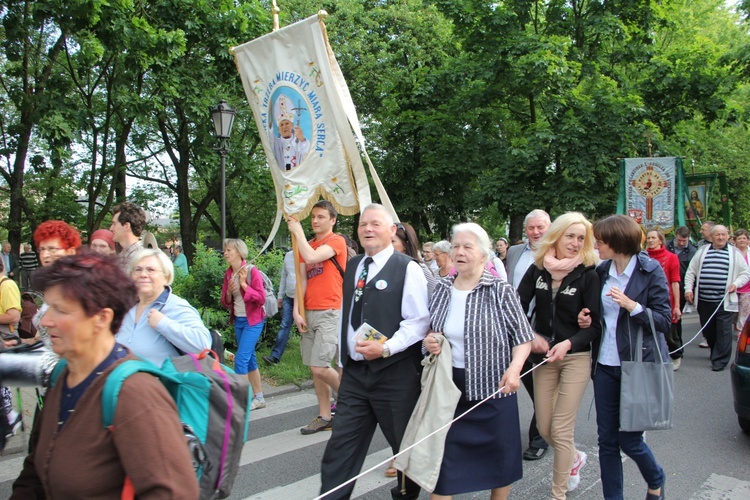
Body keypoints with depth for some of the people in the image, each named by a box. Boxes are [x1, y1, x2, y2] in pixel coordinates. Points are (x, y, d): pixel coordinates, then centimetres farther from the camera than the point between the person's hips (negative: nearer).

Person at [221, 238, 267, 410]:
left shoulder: (251, 270, -12)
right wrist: (229, 292, -10)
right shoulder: (228, 273, 7)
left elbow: (261, 298, -17)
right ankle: (259, 398, 24)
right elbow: (225, 302, 10)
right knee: (249, 359, 13)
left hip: (253, 321, -7)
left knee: (241, 360, -13)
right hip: (238, 320, 7)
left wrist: (244, 284, -23)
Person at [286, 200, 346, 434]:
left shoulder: (337, 241, -5)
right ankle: (325, 417, 18)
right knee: (315, 368, 8)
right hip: (309, 314, 7)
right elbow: (302, 280, 10)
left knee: (320, 367, -12)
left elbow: (312, 257, -22)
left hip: (329, 313, -7)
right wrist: (297, 312, 0)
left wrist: (298, 231, -8)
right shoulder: (307, 245, 16)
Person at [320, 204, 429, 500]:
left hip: (395, 374, -5)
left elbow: (420, 321, -14)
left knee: (405, 443, 14)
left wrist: (386, 348, -22)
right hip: (354, 373, 5)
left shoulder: (407, 269, -9)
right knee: (341, 447, 6)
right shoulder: (352, 267, 11)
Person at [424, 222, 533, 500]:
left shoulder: (500, 290, -8)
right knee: (441, 456, 7)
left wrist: (515, 366, -23)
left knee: (498, 456, 12)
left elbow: (522, 336, -6)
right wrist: (428, 340, -4)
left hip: (492, 386, -3)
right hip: (449, 385, 3)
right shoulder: (441, 288, 5)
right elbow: (432, 331, 18)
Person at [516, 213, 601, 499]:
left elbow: (595, 325, -11)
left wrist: (569, 343, -25)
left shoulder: (587, 274, -9)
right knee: (544, 428, 12)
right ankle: (574, 458, 44)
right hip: (544, 357, 4)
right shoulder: (537, 270, -1)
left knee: (560, 430, -2)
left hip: (576, 358, -4)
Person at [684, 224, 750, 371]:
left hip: (725, 301, -2)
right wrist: (688, 289, 4)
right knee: (707, 330, 9)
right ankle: (716, 353, 29)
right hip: (703, 300, 2)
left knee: (723, 330, -5)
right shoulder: (702, 251, 12)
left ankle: (720, 359, 2)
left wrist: (736, 283, -6)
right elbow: (691, 272, 13)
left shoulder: (735, 253, 8)